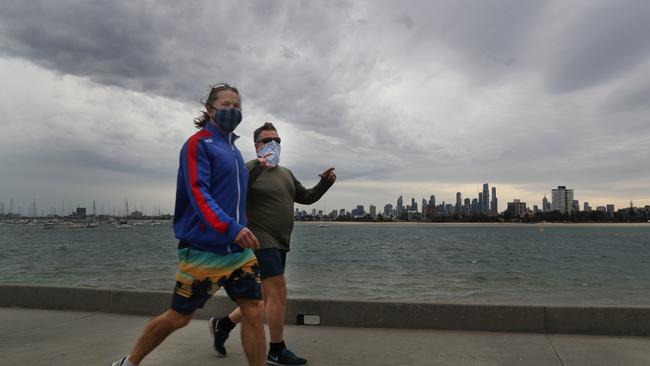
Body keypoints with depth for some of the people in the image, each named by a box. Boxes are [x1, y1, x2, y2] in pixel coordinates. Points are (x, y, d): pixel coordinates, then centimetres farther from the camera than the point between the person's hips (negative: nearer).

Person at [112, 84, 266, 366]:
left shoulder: (234, 149, 16)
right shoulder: (198, 144, -7)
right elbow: (198, 193, -20)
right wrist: (230, 227, -32)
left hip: (239, 249, 7)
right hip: (204, 248, -6)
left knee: (254, 311, 0)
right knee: (178, 317, 7)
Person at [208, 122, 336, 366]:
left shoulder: (286, 173, 16)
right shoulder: (250, 168, -7)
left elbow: (307, 197, 20)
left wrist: (325, 183, 5)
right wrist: (255, 169, -34)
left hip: (279, 244, 9)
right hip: (262, 241, -9)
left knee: (268, 296, 14)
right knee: (278, 292, -9)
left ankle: (223, 324, 29)